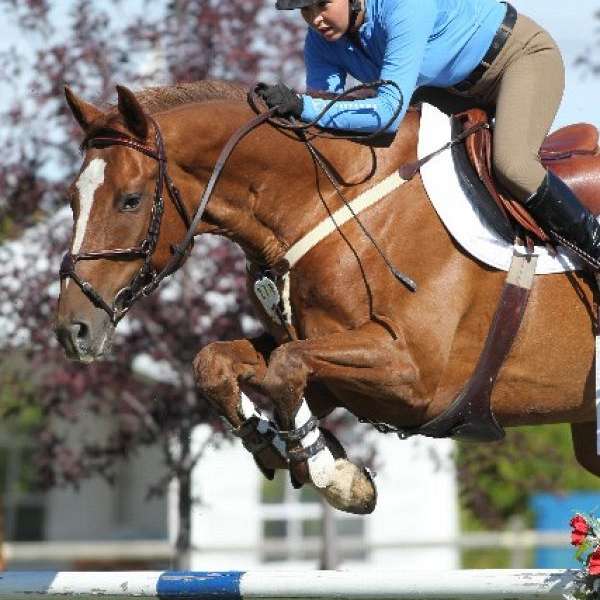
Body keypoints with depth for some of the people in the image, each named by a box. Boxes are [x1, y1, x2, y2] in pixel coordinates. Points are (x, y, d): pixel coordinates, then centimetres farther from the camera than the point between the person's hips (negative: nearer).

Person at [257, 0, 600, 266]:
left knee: (510, 165, -31)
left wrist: (303, 106, -50)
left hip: (524, 55, -8)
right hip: (454, 84, 8)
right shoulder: (322, 43, -14)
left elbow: (390, 111, -45)